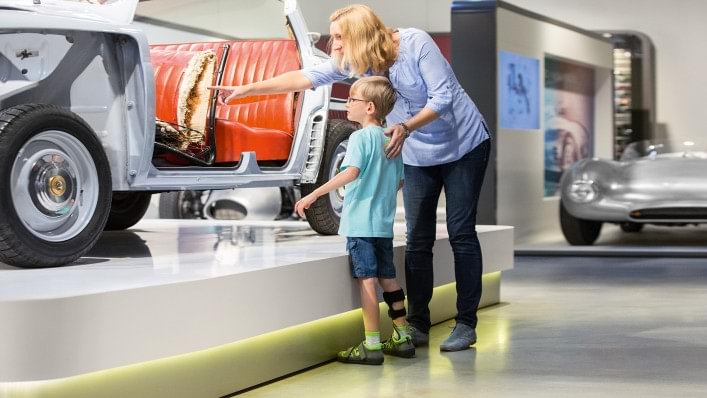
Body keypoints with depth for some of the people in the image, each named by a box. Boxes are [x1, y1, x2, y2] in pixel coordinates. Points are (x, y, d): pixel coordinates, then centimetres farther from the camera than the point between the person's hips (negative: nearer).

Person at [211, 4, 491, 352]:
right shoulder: (354, 60, -5)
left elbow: (442, 97, -24)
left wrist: (406, 127, -36)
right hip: (418, 157, 5)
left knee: (461, 235, -5)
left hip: (464, 146, -5)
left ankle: (466, 325, 0)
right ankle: (418, 326, 5)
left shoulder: (415, 43, -21)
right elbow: (307, 77, -8)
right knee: (417, 241, 0)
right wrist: (246, 89, -12)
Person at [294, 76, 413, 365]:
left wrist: (314, 194, -24)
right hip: (385, 223, 8)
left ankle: (372, 346, -4)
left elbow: (352, 172, -24)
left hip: (360, 222, -8)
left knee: (366, 279, -6)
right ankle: (403, 338, 21)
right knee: (388, 278, 15)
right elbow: (400, 180, 18)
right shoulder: (390, 140, 13)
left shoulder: (360, 137, -10)